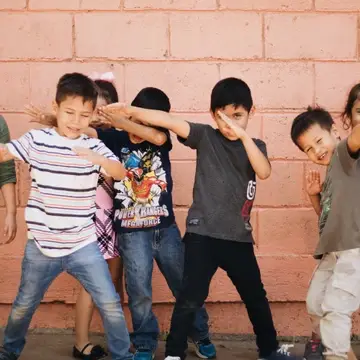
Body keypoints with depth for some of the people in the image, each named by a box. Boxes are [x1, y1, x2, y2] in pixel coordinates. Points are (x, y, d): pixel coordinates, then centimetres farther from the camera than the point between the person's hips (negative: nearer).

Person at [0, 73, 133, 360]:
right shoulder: (36, 140, -4)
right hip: (41, 245, 0)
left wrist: (98, 159, -37)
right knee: (23, 306, 18)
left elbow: (121, 173, -18)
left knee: (111, 305, -1)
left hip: (83, 245, 0)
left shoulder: (95, 147, -3)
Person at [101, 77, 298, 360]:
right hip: (202, 234, -3)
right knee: (191, 299, -3)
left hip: (239, 237, 4)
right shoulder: (206, 137, -1)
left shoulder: (255, 146, 7)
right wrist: (130, 111, -25)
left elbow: (264, 172, -14)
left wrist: (243, 136, -24)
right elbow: (171, 121, -15)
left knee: (256, 297, 17)